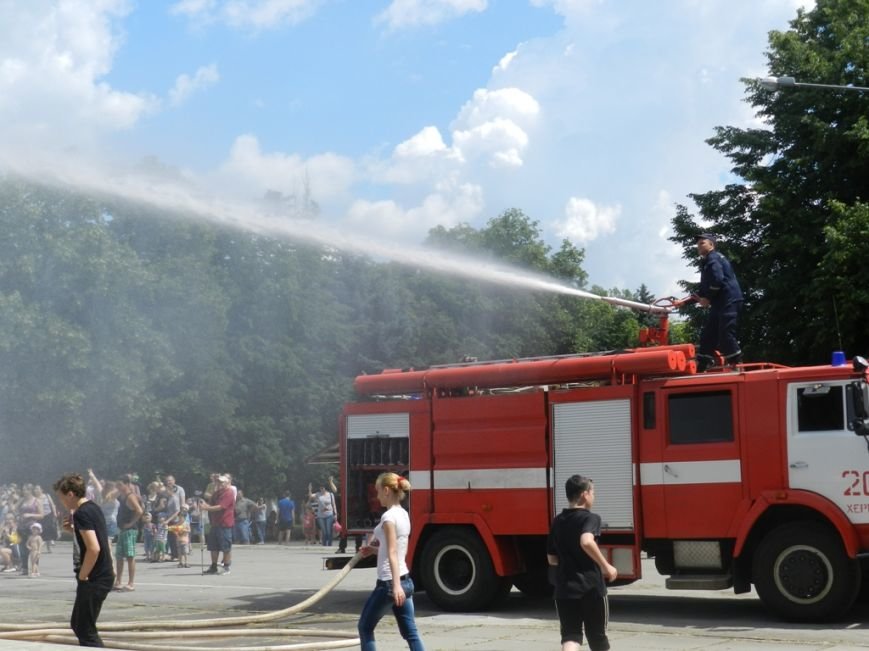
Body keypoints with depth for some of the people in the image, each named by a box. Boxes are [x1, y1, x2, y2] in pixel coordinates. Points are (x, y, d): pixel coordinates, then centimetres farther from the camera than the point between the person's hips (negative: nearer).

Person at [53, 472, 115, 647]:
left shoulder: (81, 514, -18)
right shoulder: (93, 508, 11)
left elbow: (94, 548, -27)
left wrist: (82, 576, -16)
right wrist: (74, 529, 11)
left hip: (94, 579, -10)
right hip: (103, 575, 10)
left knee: (85, 630, -3)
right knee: (77, 624, 19)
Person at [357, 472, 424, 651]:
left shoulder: (389, 516, -15)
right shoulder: (403, 514, 11)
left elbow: (392, 553, -24)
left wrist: (395, 585, -30)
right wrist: (373, 549, 19)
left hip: (389, 583, -8)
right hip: (406, 580, 8)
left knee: (365, 628, 9)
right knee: (410, 632, 5)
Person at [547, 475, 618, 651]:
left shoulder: (557, 522, 10)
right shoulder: (590, 518, -8)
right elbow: (586, 542, -29)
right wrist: (606, 566, -20)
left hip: (564, 589, 4)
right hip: (591, 588, -4)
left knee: (570, 636, 2)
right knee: (597, 636, 13)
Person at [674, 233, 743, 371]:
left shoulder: (713, 258, -5)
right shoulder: (707, 262, 26)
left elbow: (718, 279, -21)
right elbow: (704, 290, 28)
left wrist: (707, 298, -10)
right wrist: (684, 301, 23)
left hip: (729, 301, -11)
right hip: (720, 304, 11)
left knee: (726, 336, -14)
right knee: (707, 336, 10)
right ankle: (702, 368, 12)